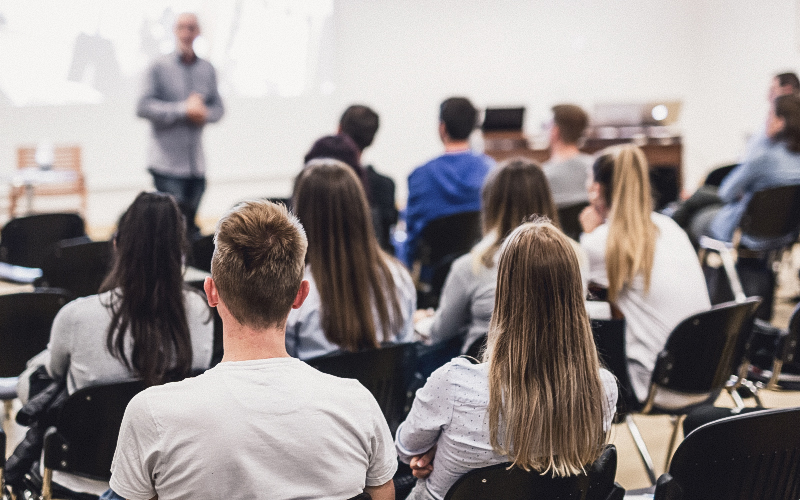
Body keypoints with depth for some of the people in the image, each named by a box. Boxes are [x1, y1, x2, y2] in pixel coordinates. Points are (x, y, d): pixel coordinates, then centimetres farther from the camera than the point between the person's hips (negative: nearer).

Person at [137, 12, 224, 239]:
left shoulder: (207, 70, 11)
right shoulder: (159, 68, -2)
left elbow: (218, 108, 16)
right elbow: (144, 107, -10)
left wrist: (204, 113, -7)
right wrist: (183, 110, -16)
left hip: (196, 166, 4)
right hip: (167, 163, -4)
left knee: (191, 226, 9)